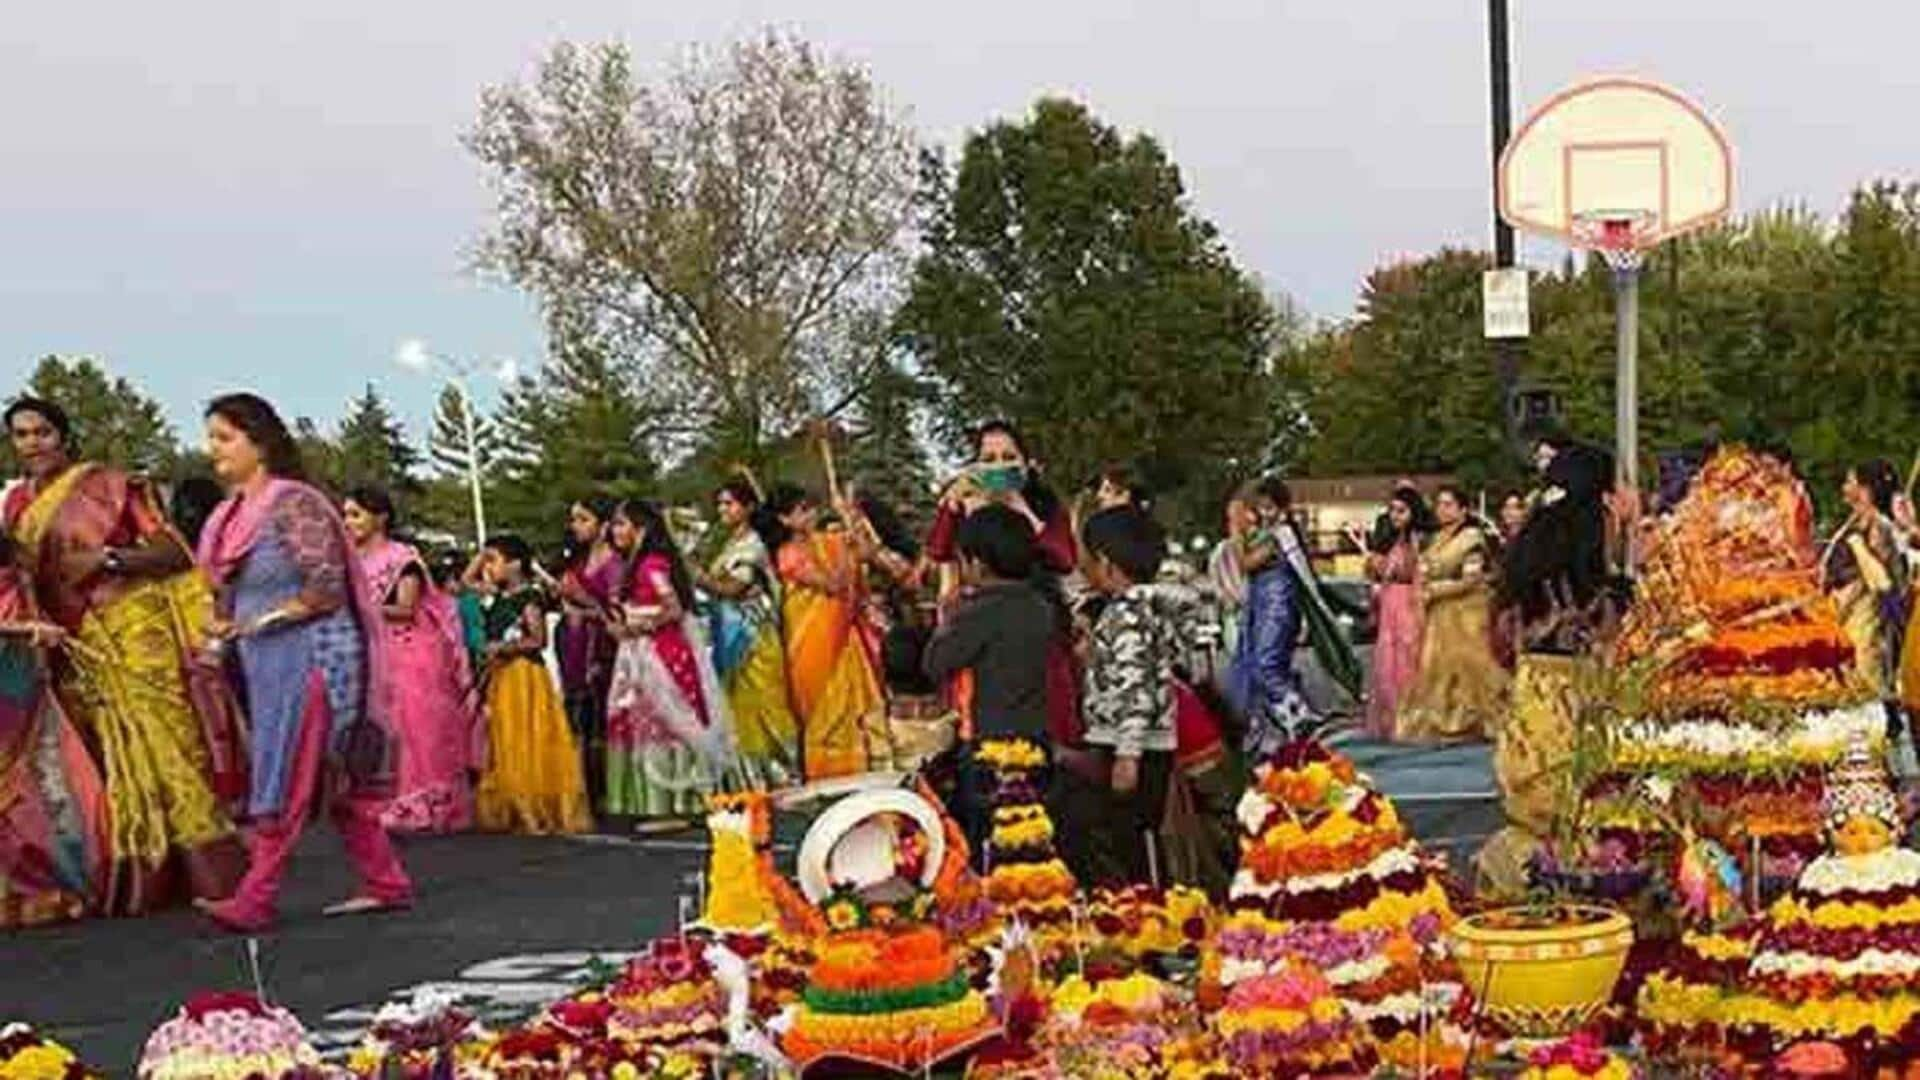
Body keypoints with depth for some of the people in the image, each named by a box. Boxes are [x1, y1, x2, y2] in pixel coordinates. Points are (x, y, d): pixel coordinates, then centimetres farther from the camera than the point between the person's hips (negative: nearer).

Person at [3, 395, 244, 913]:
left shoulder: (107, 485, -1)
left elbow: (175, 552, -5)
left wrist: (108, 559, -17)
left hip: (137, 638, -5)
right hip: (76, 652, 5)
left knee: (163, 746, -8)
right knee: (109, 762, 4)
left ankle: (210, 872, -6)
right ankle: (135, 879, 6)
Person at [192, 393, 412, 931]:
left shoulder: (292, 503, -13)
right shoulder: (232, 512, 13)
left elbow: (327, 586, -18)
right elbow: (231, 589, 22)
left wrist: (263, 621, -15)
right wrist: (222, 632, 3)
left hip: (309, 657, -9)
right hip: (267, 665, 9)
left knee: (287, 781, -9)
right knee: (337, 781, 11)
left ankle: (255, 901, -10)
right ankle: (387, 883, 17)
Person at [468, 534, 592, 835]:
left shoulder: (528, 597, -11)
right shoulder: (498, 595, 10)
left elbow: (538, 639, -15)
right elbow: (468, 580, 24)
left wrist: (504, 647, -18)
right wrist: (482, 554, 11)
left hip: (524, 675, -8)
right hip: (499, 677, 8)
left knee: (528, 745, -5)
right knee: (504, 747, 10)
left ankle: (537, 811, -1)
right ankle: (508, 811, 15)